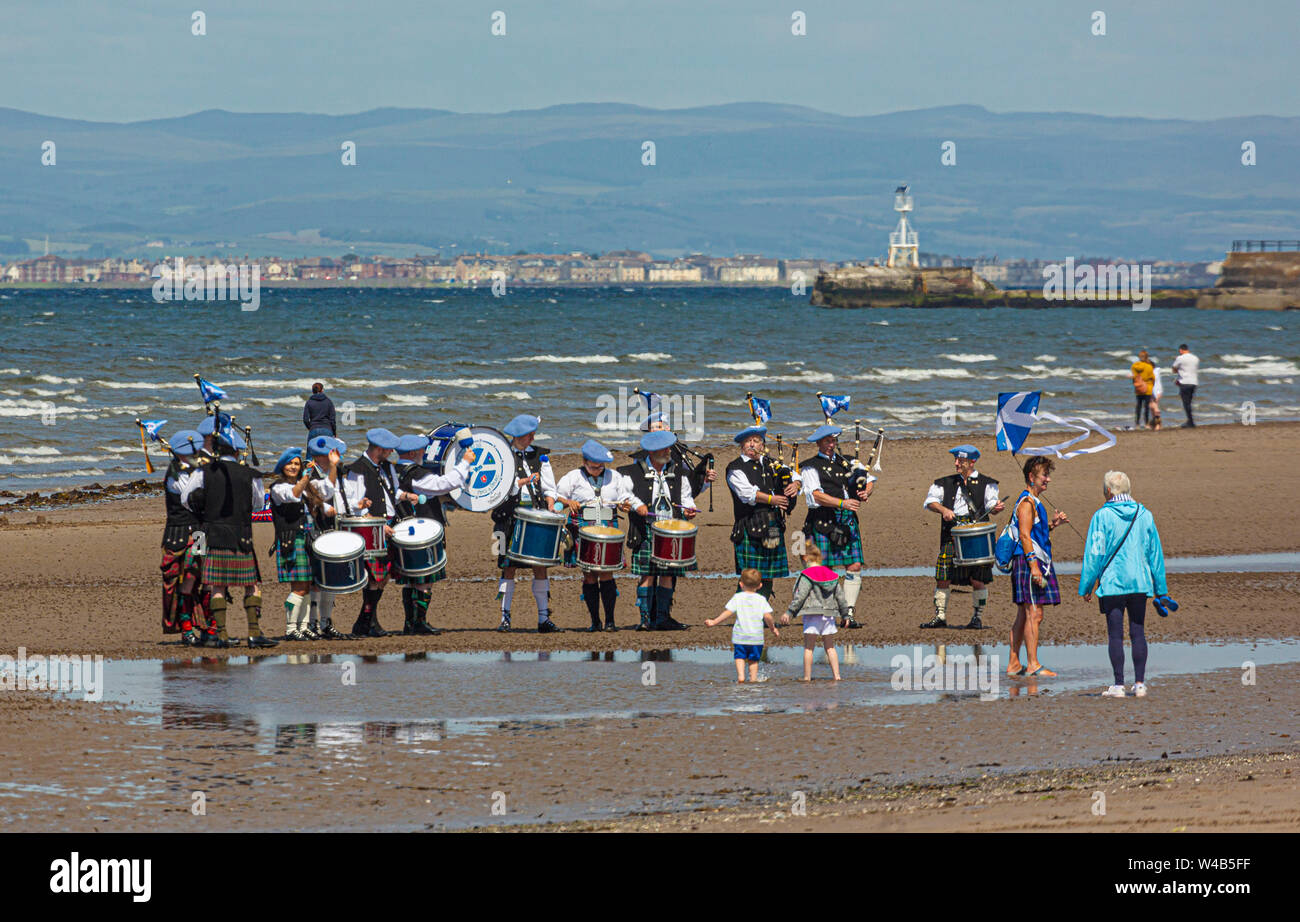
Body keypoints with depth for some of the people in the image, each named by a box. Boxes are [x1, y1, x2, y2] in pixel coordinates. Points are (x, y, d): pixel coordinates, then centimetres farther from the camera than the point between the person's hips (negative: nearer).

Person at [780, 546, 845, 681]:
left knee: (808, 648, 0)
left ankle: (807, 677, -1)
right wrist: (845, 614, 20)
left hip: (813, 614, -5)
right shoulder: (832, 575, 10)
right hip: (829, 614, 5)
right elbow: (840, 596, 13)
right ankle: (836, 675, 5)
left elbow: (800, 596, -13)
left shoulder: (807, 575, -8)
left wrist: (789, 612, -10)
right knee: (830, 647, 11)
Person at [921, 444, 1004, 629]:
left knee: (977, 579, -3)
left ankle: (978, 617, 10)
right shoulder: (946, 483, 17)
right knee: (942, 578, -4)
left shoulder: (986, 484, 9)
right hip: (951, 536, 2)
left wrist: (996, 508, -23)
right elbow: (930, 500, 11)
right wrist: (943, 509, -8)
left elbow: (991, 505, 0)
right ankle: (940, 616, 4)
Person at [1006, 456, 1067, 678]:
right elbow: (1025, 535, -18)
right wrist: (1034, 565, -23)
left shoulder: (1035, 502, 20)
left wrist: (1051, 524, 13)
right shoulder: (1027, 502, -11)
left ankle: (1014, 664, 14)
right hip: (1029, 562, -11)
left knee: (1024, 615, 11)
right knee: (1034, 614, -11)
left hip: (1037, 563, 11)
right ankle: (1033, 665, -13)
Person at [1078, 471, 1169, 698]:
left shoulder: (1102, 516, -7)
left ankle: (1119, 685, -1)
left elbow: (1094, 554, -6)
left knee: (1115, 635, 0)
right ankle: (1139, 683, 8)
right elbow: (1155, 553, 10)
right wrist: (1160, 589, 16)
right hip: (1139, 583, 3)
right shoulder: (1144, 515, 5)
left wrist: (1086, 587, 1)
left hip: (1112, 583, -3)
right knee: (1138, 633, 9)